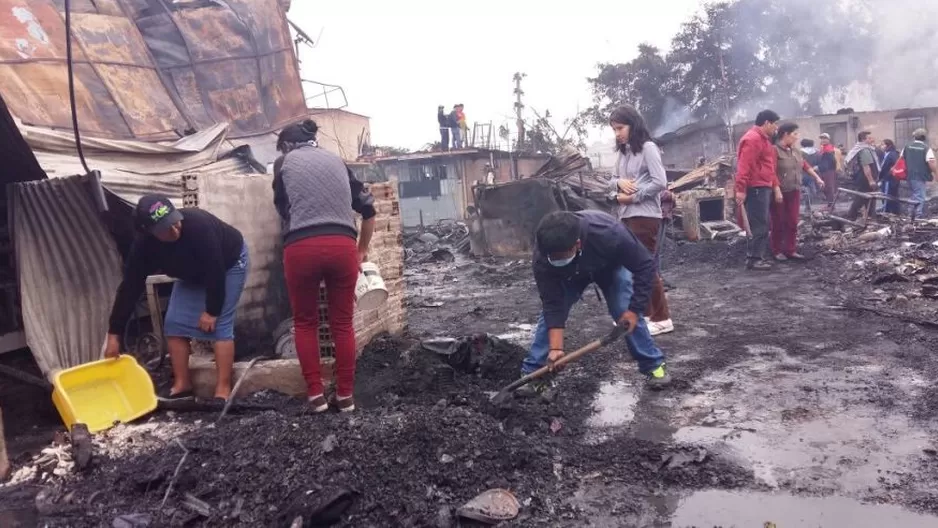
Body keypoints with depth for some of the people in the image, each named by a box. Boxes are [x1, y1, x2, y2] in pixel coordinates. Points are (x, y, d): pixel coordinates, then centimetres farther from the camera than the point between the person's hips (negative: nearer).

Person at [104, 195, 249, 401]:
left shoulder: (198, 224, -41)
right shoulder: (144, 245, -24)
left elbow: (216, 271, -33)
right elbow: (130, 287, -18)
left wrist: (212, 310, -25)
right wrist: (114, 334, -15)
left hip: (228, 263, -6)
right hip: (193, 273, 6)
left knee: (220, 325, -15)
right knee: (174, 324, -1)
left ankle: (223, 390, -10)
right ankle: (182, 385, 10)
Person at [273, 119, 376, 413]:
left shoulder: (284, 163, 15)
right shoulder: (337, 160, 22)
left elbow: (282, 207, 21)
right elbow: (367, 208, 23)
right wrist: (362, 250, 33)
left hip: (301, 247, -2)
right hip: (343, 245, 2)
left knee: (305, 322, 15)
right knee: (342, 323, 13)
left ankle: (315, 394, 15)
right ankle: (345, 395, 17)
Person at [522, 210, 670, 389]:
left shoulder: (609, 233, -46)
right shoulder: (543, 256, -39)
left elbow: (645, 265, -31)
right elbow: (552, 304, -32)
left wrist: (634, 308, -31)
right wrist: (555, 347, -36)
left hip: (611, 266, -1)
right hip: (569, 275, 1)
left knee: (627, 313, -14)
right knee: (549, 313, -10)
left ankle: (654, 365, 4)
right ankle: (530, 372, 0)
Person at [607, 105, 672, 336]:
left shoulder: (648, 148, -9)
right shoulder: (622, 152, 14)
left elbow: (660, 182, -16)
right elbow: (613, 180, 16)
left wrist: (633, 196, -14)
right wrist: (619, 183, -6)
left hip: (645, 216, -8)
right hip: (627, 215, 8)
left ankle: (662, 318, 3)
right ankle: (645, 313, 22)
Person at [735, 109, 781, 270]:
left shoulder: (764, 139, 21)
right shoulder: (752, 139, -14)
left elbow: (768, 167, 25)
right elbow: (744, 166, -22)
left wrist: (775, 186, 19)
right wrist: (741, 189, -27)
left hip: (764, 188, 11)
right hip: (755, 189, -11)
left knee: (763, 224, 13)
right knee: (759, 225, -8)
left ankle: (757, 256, 19)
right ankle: (754, 259, -4)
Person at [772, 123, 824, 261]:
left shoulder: (795, 150, 12)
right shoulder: (774, 150, -13)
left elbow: (805, 165, 23)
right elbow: (772, 172, -20)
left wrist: (817, 178, 26)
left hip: (794, 191, 7)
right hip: (779, 193, -7)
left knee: (792, 223, 7)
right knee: (778, 223, 2)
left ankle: (790, 250, 14)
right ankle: (777, 251, 12)